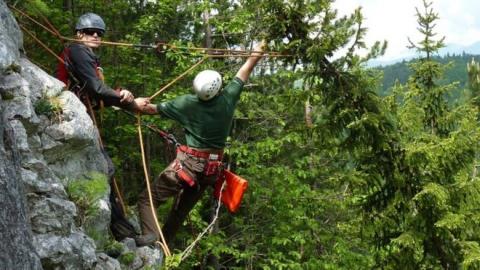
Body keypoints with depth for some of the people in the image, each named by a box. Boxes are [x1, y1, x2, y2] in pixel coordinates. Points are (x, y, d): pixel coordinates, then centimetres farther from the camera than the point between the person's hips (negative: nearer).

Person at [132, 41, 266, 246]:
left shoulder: (188, 103, -13)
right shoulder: (228, 98, -8)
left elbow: (154, 109, -1)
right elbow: (246, 70, 7)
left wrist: (138, 104, 18)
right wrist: (259, 49, 20)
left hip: (188, 163, -5)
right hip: (212, 168, 5)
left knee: (147, 199, -4)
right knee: (181, 210, 19)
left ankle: (150, 234, -26)